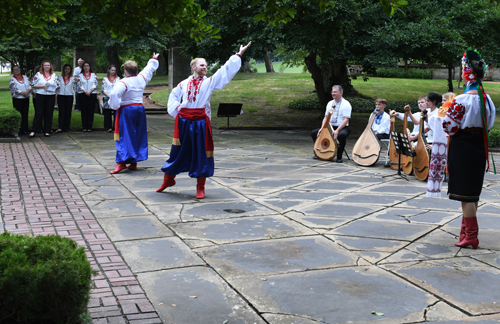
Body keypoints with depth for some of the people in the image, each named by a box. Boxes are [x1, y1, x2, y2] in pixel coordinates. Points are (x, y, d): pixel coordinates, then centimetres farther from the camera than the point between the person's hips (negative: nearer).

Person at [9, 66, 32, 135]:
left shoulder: (25, 77, 10)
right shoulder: (12, 80, -4)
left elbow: (30, 85, 4)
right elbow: (14, 89, -14)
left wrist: (28, 91, -15)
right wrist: (23, 93, -19)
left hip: (26, 99, 4)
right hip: (17, 99, -4)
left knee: (25, 114, 4)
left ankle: (24, 130, 10)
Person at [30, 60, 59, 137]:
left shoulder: (54, 75, 10)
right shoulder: (38, 74, 3)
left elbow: (58, 85, 9)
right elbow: (33, 84, -3)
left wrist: (53, 88, -10)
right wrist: (43, 86, -14)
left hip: (51, 96, 2)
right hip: (40, 96, -2)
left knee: (49, 114, 4)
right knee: (38, 113, -4)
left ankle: (47, 131, 12)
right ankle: (33, 131, -2)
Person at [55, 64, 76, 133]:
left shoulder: (72, 78, 9)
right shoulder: (59, 77, 7)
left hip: (69, 96, 1)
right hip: (61, 96, -1)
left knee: (68, 112, 1)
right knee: (61, 112, -7)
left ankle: (66, 127, 7)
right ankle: (60, 128, -12)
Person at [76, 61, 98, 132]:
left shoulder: (93, 75, 12)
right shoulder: (80, 75, 10)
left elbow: (95, 85, 3)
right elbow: (78, 85, 1)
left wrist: (90, 91, -12)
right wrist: (85, 91, -13)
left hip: (92, 94, 0)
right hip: (82, 94, 0)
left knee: (91, 111, -3)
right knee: (84, 111, -2)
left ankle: (89, 127, -1)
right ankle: (84, 127, 0)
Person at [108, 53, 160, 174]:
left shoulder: (123, 82, -15)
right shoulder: (142, 78, 3)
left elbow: (114, 94, -29)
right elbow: (150, 68, 22)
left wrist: (116, 106, -12)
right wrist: (154, 59, 41)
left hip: (126, 110, -6)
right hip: (140, 109, 6)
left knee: (125, 136, -5)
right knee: (139, 135, 12)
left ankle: (121, 162, -12)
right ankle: (134, 162, 17)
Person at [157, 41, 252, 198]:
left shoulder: (210, 82, 3)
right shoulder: (184, 83, 10)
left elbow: (226, 70, -2)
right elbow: (173, 95, 27)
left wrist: (239, 54, -6)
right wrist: (175, 109, 11)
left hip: (200, 122, -2)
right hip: (184, 121, 2)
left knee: (201, 154, 1)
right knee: (177, 151, 10)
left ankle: (200, 188, 12)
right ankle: (168, 179, 29)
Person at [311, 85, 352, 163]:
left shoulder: (346, 104, -8)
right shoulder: (330, 103, 13)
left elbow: (346, 120, -17)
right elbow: (326, 117, 13)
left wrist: (337, 131, -29)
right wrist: (322, 128, -6)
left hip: (342, 128, -6)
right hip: (330, 127, 7)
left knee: (342, 135, -41)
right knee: (314, 133, -7)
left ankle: (339, 156, -24)